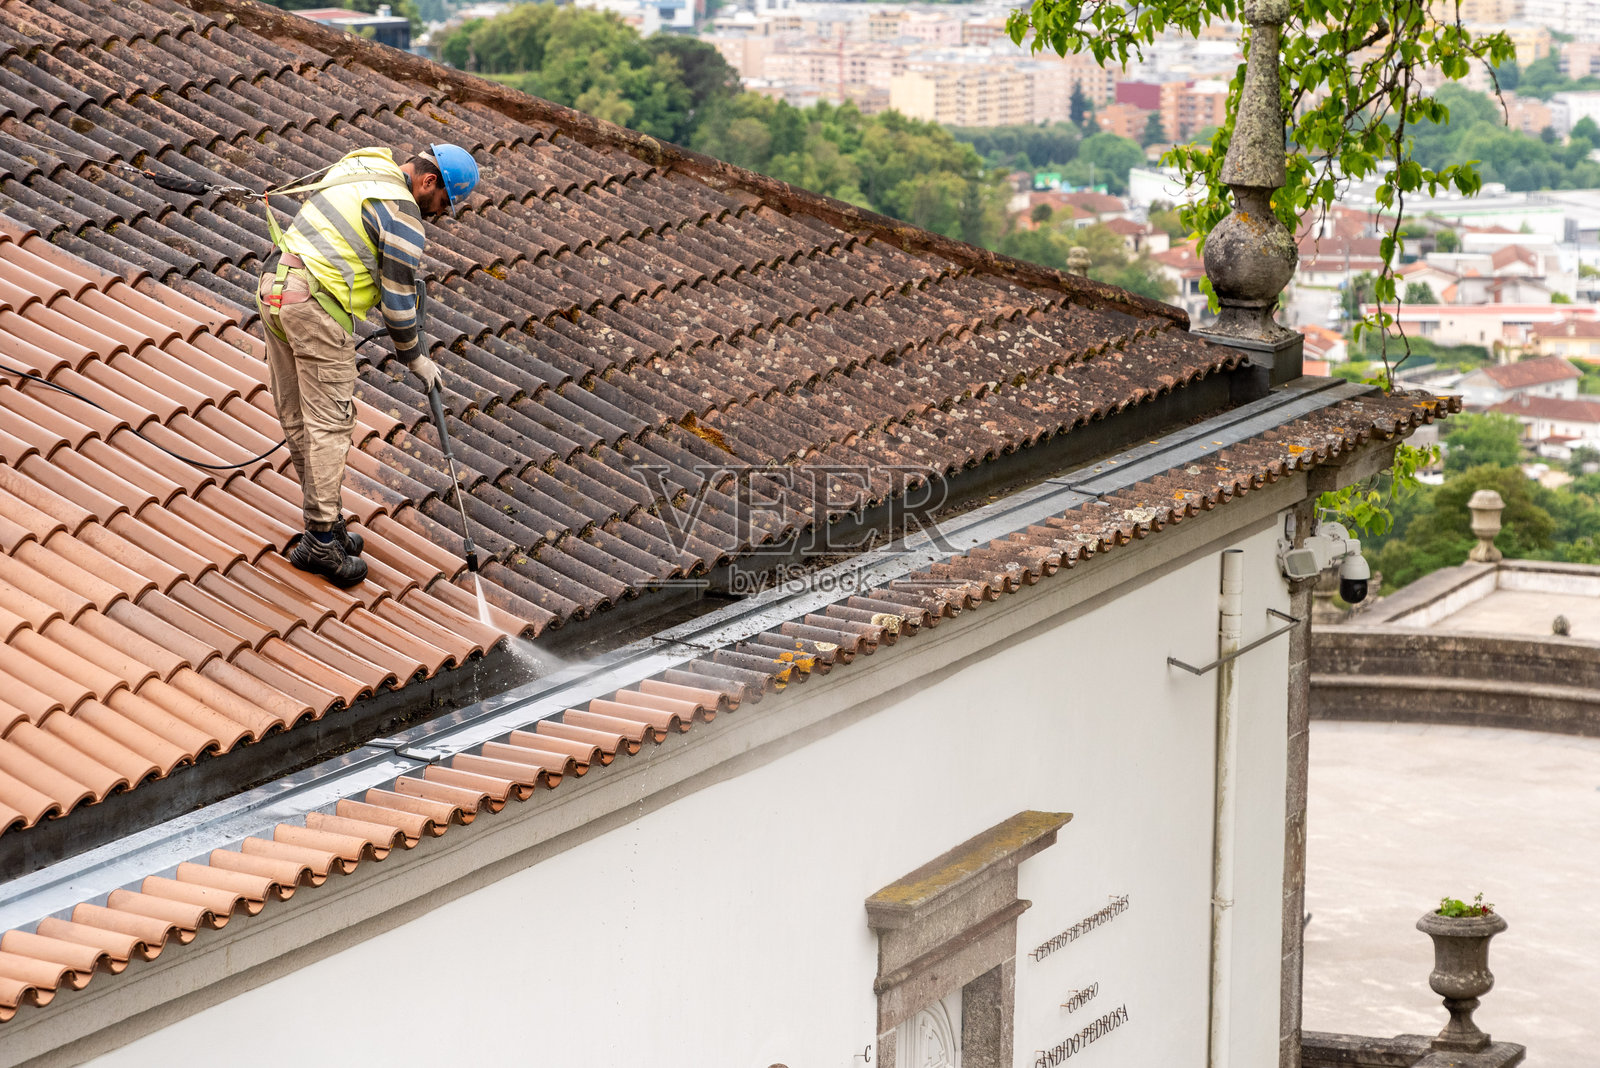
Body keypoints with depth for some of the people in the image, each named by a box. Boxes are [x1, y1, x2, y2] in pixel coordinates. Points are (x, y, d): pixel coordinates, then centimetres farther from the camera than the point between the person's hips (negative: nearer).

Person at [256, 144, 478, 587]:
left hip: (274, 288, 9)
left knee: (297, 420, 13)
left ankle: (323, 521, 22)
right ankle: (321, 538, -3)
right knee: (329, 423, -3)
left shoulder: (361, 168, 16)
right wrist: (415, 358, 9)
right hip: (316, 306, -9)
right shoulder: (404, 217, -10)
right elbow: (401, 298, -8)